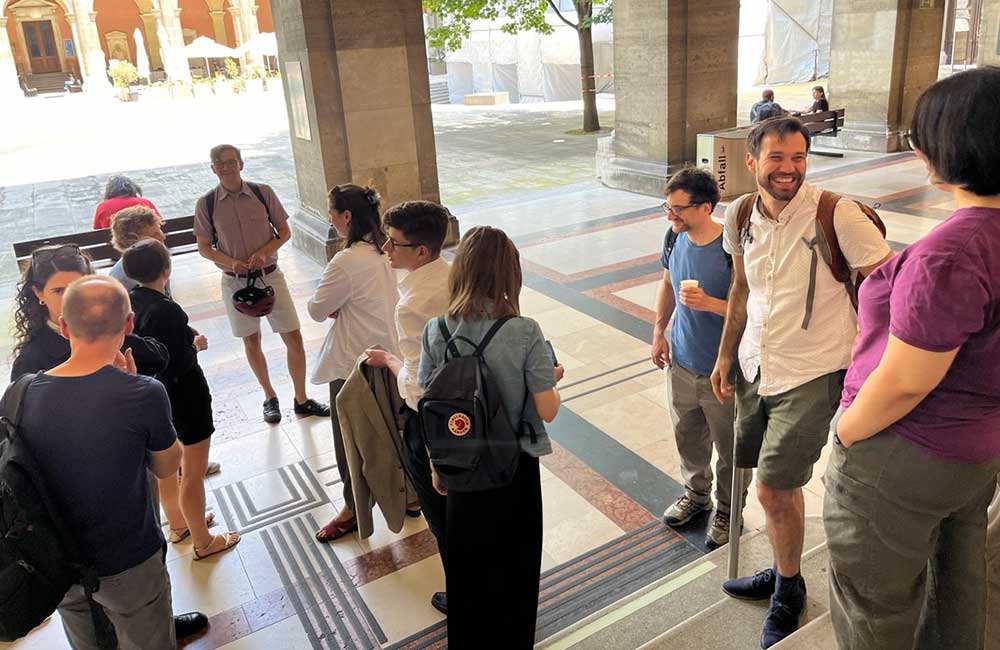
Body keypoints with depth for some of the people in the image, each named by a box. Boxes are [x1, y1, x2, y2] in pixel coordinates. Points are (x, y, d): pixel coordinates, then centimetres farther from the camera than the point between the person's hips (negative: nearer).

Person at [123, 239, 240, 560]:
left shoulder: (129, 302, -4)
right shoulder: (167, 310, -29)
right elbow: (177, 365, -28)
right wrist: (195, 344, -11)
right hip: (185, 400, -9)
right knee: (193, 474, 8)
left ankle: (177, 524, 47)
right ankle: (203, 541, 25)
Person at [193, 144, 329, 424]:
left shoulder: (263, 193, -5)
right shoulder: (206, 204, -5)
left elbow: (284, 231, 2)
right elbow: (204, 247, 2)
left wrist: (264, 251, -16)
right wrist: (231, 262, -17)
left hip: (270, 275, 0)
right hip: (235, 281, 0)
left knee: (294, 338, 0)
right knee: (251, 342, 12)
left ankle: (301, 399, 17)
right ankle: (270, 397, 32)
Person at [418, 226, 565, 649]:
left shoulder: (436, 331, -13)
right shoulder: (525, 332, -21)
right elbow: (547, 410, -18)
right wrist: (554, 379, 4)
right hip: (515, 467, -2)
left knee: (465, 565, 23)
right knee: (514, 566, 20)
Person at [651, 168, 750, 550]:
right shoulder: (674, 238, -5)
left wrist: (707, 303, -32)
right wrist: (659, 330, 11)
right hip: (681, 362, 6)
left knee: (730, 447, 14)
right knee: (687, 437, 23)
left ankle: (728, 509, 36)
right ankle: (696, 494, 47)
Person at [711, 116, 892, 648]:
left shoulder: (837, 216, -18)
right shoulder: (740, 216, -1)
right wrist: (725, 355, 16)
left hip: (810, 375, -5)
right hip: (755, 368, 6)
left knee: (775, 489, -2)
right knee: (778, 484, 18)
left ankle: (788, 591, 25)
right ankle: (783, 573, 42)